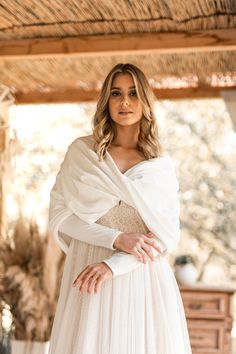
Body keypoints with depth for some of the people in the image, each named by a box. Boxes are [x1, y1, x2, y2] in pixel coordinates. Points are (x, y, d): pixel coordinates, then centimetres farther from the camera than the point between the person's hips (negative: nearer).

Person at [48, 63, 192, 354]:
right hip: (88, 275, -1)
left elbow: (167, 233, -2)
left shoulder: (162, 165, 5)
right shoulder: (81, 151, 3)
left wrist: (113, 265, -16)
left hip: (144, 279, 1)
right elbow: (59, 214, -1)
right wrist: (118, 239, -14)